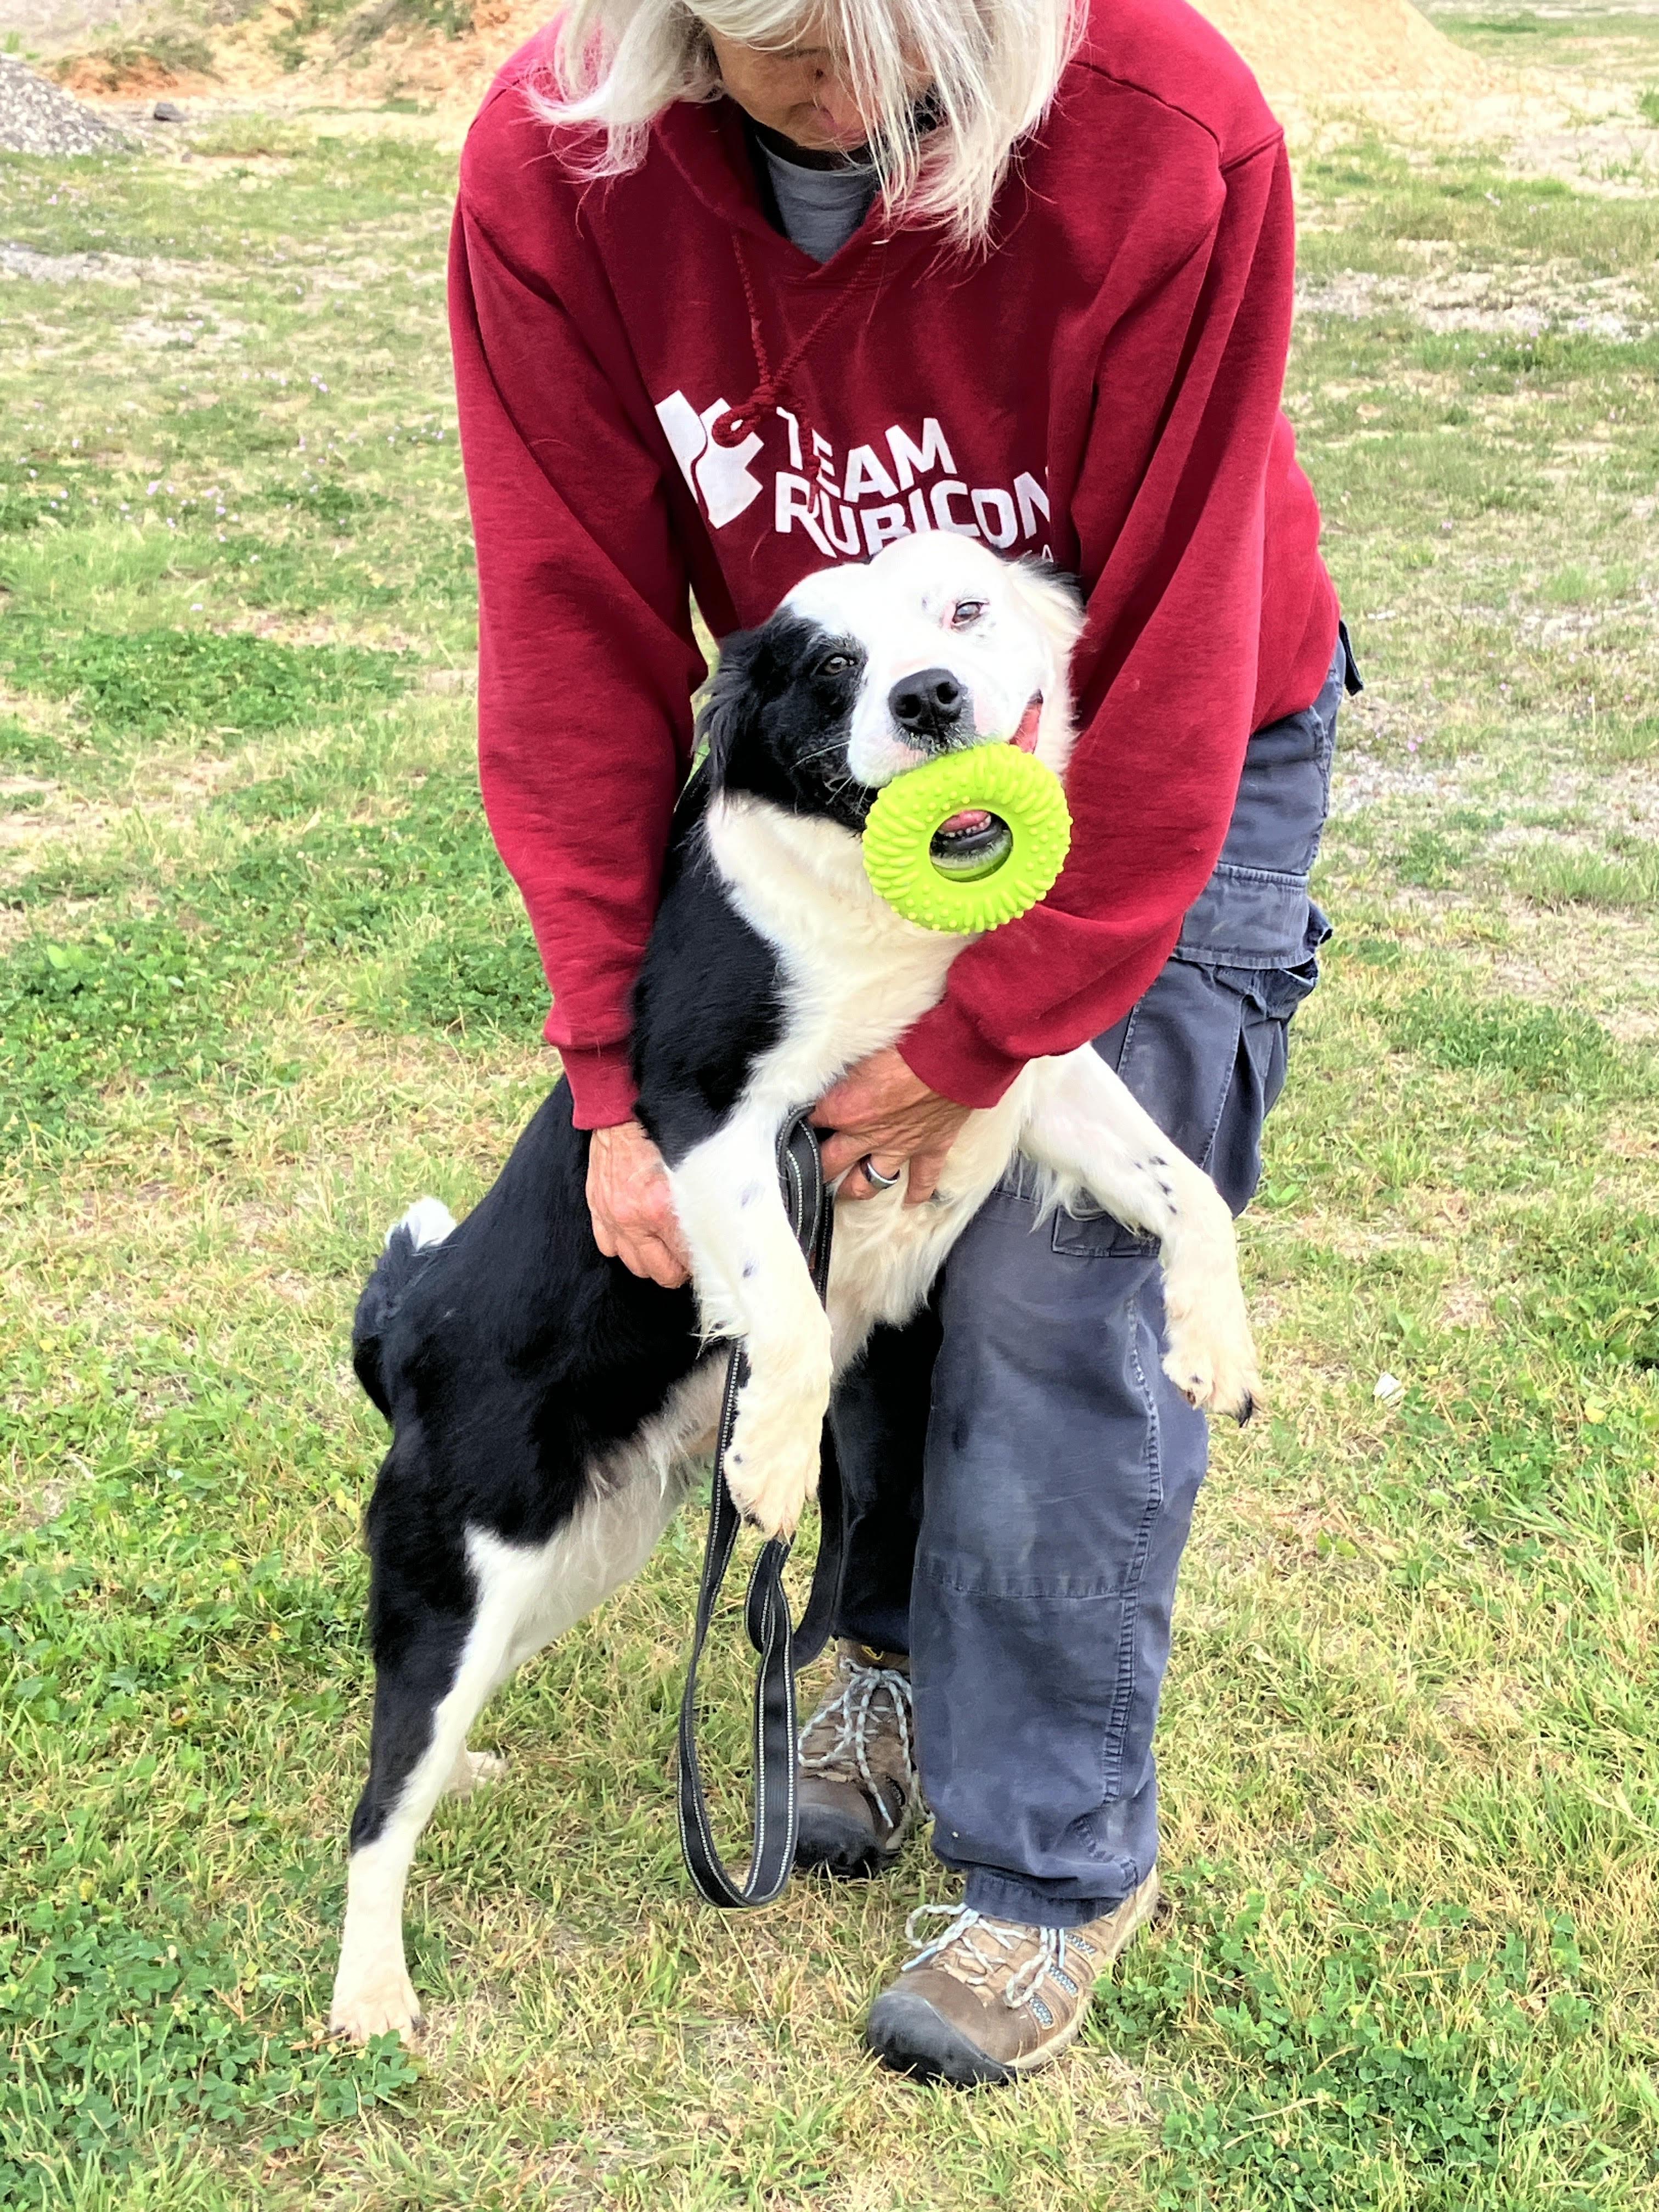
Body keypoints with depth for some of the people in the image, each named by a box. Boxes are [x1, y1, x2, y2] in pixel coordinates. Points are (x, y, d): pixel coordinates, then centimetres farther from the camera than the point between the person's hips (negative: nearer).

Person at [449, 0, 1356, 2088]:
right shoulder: (554, 169, -22)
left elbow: (1164, 683, -27)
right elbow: (578, 640, -17)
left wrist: (980, 1040, -21)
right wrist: (617, 1075, -17)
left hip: (1161, 774, -3)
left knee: (1053, 1301, -5)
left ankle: (1054, 1865, 12)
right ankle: (894, 1645, 36)